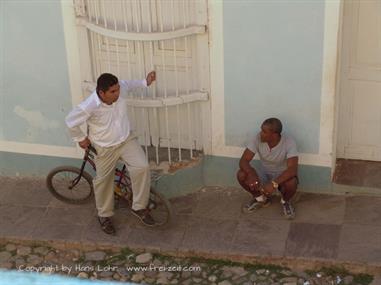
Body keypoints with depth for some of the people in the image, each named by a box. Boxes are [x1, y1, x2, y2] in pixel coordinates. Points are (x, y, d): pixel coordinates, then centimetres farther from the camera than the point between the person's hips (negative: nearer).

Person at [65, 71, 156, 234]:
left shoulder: (119, 89, -19)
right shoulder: (89, 107, -33)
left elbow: (128, 84, 8)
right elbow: (70, 122, -16)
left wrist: (145, 82, 3)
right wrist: (81, 139, -3)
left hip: (126, 139, 3)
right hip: (105, 148, -3)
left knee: (142, 167, -16)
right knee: (103, 181, 13)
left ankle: (139, 207, 4)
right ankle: (104, 215, 39)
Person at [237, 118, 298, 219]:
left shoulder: (289, 142, -28)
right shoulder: (258, 138, -19)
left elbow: (293, 169, -37)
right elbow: (243, 160, -21)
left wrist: (274, 183, -48)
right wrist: (252, 174, -42)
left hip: (282, 175, -3)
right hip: (263, 173, 3)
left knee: (291, 183, -37)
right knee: (241, 175, -23)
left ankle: (285, 201, 1)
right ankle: (261, 198, 5)